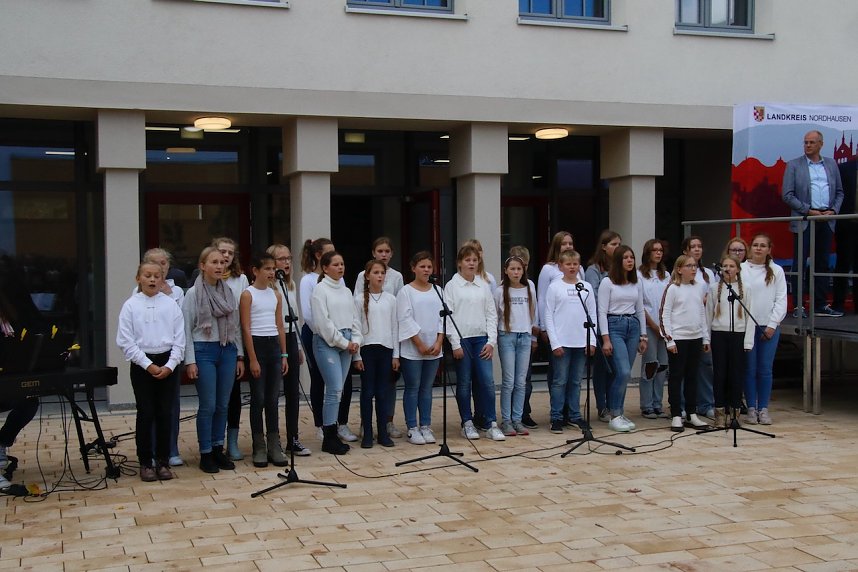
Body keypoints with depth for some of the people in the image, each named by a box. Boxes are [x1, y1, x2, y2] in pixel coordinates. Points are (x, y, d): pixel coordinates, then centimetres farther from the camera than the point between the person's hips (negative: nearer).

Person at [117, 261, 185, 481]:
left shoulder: (171, 304, 2)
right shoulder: (131, 305, -2)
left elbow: (179, 339, 3)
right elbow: (126, 341, -5)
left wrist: (169, 366, -9)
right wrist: (148, 365, -11)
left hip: (168, 363, 1)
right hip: (142, 364, -1)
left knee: (165, 413, 4)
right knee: (145, 414, 2)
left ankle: (163, 461, 15)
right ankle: (146, 463, 12)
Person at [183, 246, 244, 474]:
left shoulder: (229, 292, 9)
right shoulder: (193, 293, -5)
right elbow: (186, 328, -6)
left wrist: (240, 356, 10)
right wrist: (190, 361, -11)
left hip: (227, 351, 5)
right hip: (204, 351, -4)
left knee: (223, 405, 8)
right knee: (208, 406, -2)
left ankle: (218, 449, 20)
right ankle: (205, 453, 9)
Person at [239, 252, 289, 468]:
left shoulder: (276, 295, 11)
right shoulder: (248, 295, -5)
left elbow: (280, 326, 13)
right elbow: (246, 329, -9)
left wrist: (284, 355, 8)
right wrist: (252, 359, -13)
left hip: (274, 345, 5)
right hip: (257, 345, -5)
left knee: (273, 399, 6)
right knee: (258, 399, 0)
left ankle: (274, 447, 11)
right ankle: (259, 448, 7)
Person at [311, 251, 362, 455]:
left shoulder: (346, 291, 15)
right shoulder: (320, 289, -6)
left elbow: (354, 318, 16)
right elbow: (323, 322, -12)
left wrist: (355, 340, 0)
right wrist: (343, 342, -10)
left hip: (347, 344, 7)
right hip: (327, 343, -7)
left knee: (337, 390, 7)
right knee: (335, 389, -11)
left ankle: (331, 434, 13)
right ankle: (329, 437, -4)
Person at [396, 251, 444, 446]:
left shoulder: (437, 291, 10)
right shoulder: (406, 291, -4)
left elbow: (442, 318, 8)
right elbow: (405, 320, -9)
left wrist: (439, 342, -4)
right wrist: (420, 345, -12)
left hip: (434, 349, 4)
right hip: (412, 350, -4)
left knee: (427, 388, 10)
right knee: (412, 388, 1)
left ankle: (426, 426, 16)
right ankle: (412, 429, 6)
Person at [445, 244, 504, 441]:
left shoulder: (483, 285, 10)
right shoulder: (452, 286, 0)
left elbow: (491, 314, 9)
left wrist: (491, 341, 0)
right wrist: (455, 344, -10)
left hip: (481, 338, 3)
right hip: (461, 339, -3)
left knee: (487, 381, -4)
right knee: (464, 383, 4)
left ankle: (491, 424, 2)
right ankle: (467, 423, 13)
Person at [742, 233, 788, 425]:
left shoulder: (776, 271, 5)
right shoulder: (741, 269, 2)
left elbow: (781, 300, 3)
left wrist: (772, 325, -5)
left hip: (769, 327, 1)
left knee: (765, 369, 3)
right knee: (749, 369, 2)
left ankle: (763, 408, 12)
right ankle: (751, 408, 10)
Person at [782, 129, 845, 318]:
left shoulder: (831, 164, 13)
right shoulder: (793, 165, 2)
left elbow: (839, 192, 17)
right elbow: (787, 195, -4)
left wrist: (834, 210, -1)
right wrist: (808, 211, -11)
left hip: (826, 222, 4)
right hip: (804, 222, -4)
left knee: (822, 263, 8)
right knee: (800, 264, -4)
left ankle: (821, 305, 14)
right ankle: (798, 306, 0)